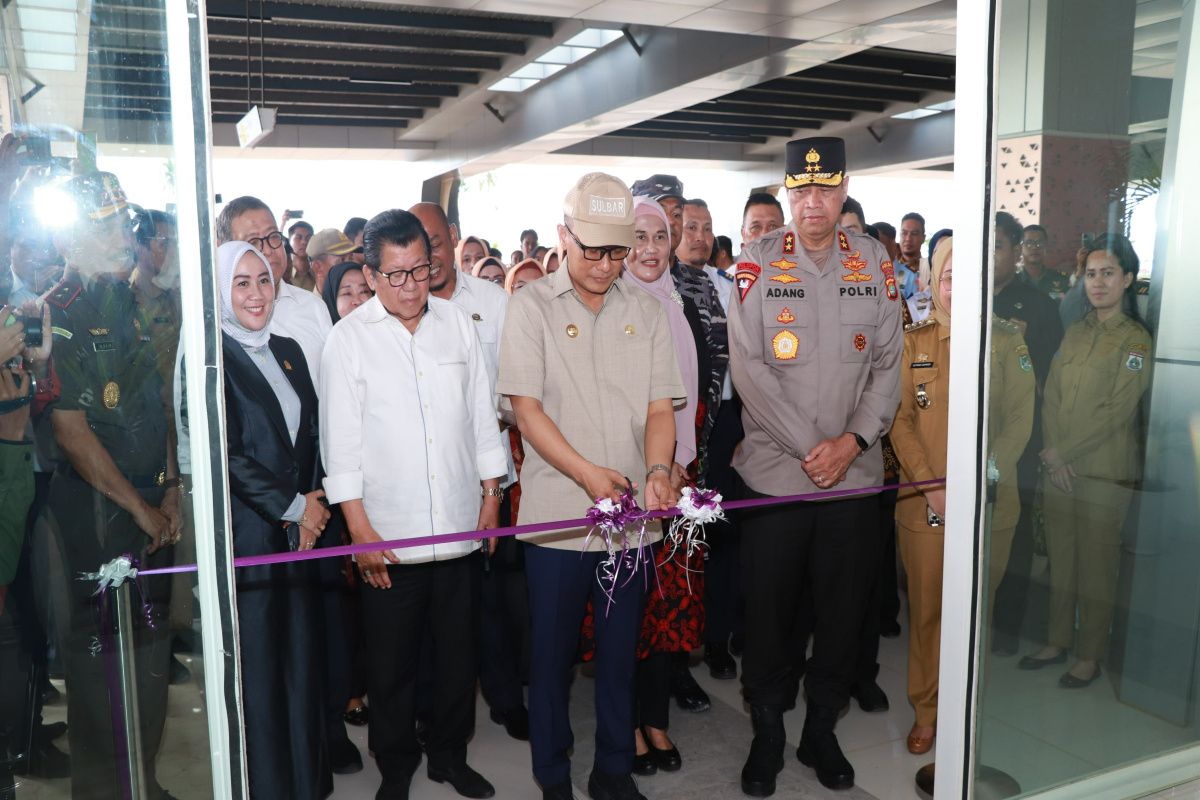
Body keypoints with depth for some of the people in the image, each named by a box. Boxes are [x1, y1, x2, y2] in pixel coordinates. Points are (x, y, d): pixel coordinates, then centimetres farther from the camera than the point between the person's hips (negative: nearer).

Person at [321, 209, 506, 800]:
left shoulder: (458, 323, 3)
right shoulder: (349, 338, -5)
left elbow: (481, 414, 9)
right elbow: (341, 441, -5)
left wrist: (491, 494, 8)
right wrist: (360, 530, -7)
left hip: (460, 527, 3)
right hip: (388, 535, -2)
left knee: (458, 653, 15)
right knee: (391, 664, 10)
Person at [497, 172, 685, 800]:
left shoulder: (646, 312, 8)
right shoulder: (532, 306, -1)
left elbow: (660, 406, 5)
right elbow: (526, 407, -8)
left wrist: (658, 471, -15)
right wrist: (587, 472, -18)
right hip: (558, 514, -3)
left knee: (620, 652, 14)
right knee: (552, 654, 8)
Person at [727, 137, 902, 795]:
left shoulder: (873, 262, 5)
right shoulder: (758, 264, -3)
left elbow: (888, 363, 5)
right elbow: (749, 367, -8)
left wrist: (852, 441, -8)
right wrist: (808, 448, -11)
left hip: (854, 473, 3)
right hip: (774, 473, -2)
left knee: (843, 607, 12)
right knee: (769, 608, 7)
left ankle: (821, 730, 32)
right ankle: (767, 735, 27)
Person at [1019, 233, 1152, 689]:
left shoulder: (1136, 340, -7)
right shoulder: (1075, 334, 11)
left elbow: (1118, 411, -14)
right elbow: (1051, 397, 7)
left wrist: (1063, 451, -13)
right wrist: (1051, 454, -6)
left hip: (1105, 473, -5)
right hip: (1058, 467, 5)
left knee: (1096, 565, 4)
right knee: (1061, 558, 12)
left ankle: (1090, 656, 17)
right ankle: (1058, 642, 26)